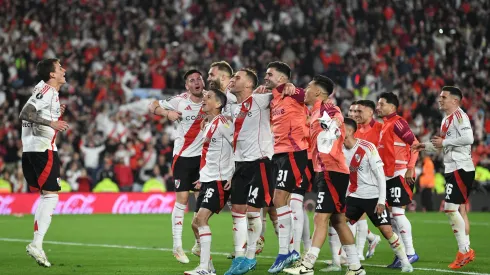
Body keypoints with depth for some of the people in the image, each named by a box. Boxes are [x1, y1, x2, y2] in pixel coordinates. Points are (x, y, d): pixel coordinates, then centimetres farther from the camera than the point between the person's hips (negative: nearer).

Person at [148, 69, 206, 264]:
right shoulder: (180, 101, -9)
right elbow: (152, 106, -4)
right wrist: (167, 113, -23)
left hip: (202, 156, 3)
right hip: (183, 156, -3)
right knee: (182, 199, -5)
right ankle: (177, 246, 1)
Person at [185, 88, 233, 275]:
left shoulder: (221, 123, -12)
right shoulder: (209, 125, 16)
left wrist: (234, 176, -10)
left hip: (219, 180, -10)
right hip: (207, 180, 10)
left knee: (201, 218, -18)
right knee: (197, 222, 8)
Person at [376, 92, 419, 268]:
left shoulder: (397, 123, -10)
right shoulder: (384, 125, 17)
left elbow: (415, 144, -15)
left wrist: (410, 168, -20)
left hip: (401, 174, -9)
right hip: (389, 176, 9)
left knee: (397, 212, -11)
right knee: (392, 214, 8)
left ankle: (410, 253, -6)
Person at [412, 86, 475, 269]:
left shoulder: (459, 115, -12)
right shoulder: (447, 119, 18)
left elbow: (468, 138, -25)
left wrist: (444, 141, -17)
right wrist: (426, 146, 16)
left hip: (461, 169, -10)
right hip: (453, 169, 10)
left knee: (451, 208, -13)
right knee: (458, 209, 11)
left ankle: (464, 251, -8)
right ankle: (465, 252, 15)